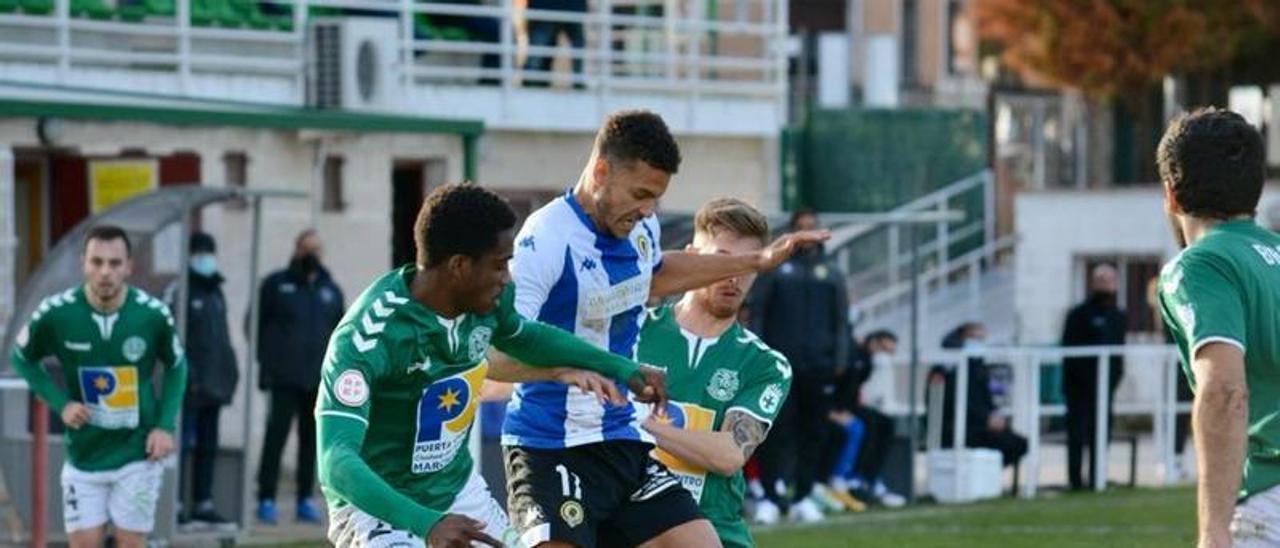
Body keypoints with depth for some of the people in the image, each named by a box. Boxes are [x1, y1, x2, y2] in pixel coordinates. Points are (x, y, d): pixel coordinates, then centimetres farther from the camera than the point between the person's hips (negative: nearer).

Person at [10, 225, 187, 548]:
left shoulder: (153, 314, -13)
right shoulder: (55, 313, -14)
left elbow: (176, 366, 6)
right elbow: (22, 358, 6)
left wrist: (166, 426, -5)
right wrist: (60, 403, -7)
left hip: (137, 452, 0)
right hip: (84, 454, 0)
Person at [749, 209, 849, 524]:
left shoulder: (831, 275, 16)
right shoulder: (775, 269, 7)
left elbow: (841, 321, 16)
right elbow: (757, 313, 5)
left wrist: (839, 361, 5)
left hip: (818, 368, 3)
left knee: (813, 434, 4)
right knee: (777, 432, -7)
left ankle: (803, 498, 10)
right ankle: (772, 497, -5)